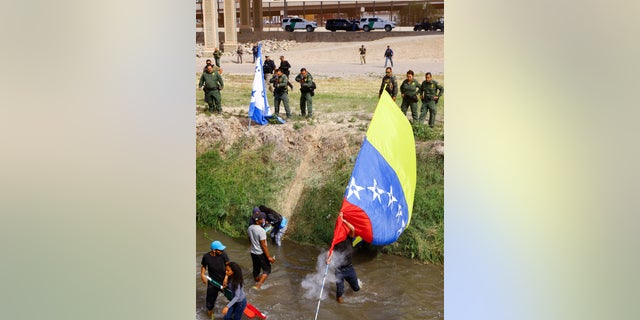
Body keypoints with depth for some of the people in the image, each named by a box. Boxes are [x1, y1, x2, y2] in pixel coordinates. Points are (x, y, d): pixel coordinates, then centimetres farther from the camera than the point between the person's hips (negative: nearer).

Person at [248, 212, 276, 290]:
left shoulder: (249, 229, -2)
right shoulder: (261, 230, -27)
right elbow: (263, 245, -24)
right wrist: (269, 257, -19)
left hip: (253, 252, 7)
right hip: (261, 253, -7)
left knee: (256, 269, 22)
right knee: (267, 270, 6)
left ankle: (257, 282, 39)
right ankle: (258, 285, -4)